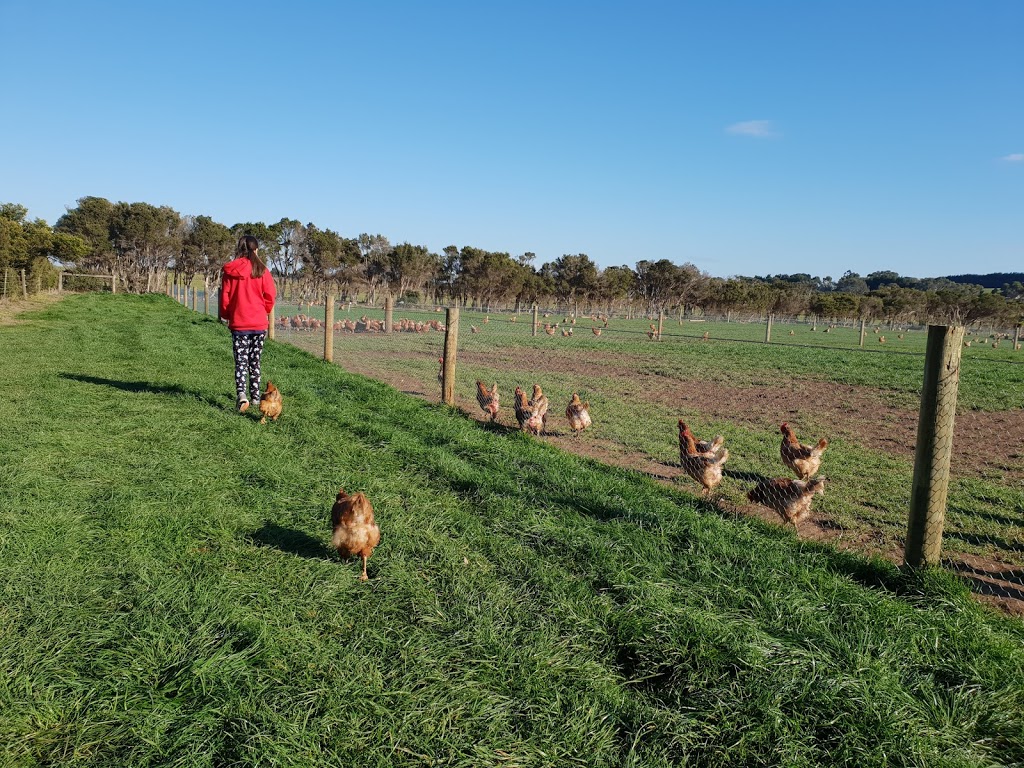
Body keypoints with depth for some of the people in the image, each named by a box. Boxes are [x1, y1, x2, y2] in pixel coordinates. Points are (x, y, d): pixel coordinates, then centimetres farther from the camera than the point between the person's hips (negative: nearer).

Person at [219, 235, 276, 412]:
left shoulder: (229, 270, -3)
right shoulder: (261, 270, -5)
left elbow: (225, 296, 1)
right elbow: (270, 295, -5)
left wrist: (225, 315, 18)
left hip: (238, 323, 0)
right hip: (259, 323, 0)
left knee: (240, 361, 3)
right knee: (255, 362, 12)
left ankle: (242, 395, -17)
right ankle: (255, 398, 17)